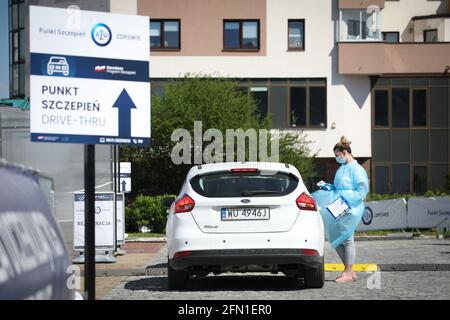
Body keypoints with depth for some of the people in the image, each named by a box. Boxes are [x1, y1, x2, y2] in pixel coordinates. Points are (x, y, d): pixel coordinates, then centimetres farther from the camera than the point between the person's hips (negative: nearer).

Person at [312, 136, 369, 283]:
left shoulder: (356, 169, -11)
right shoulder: (342, 168, 16)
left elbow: (363, 190, -17)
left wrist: (347, 199, -22)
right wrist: (329, 187, 11)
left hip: (349, 209, -9)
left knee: (346, 239, -5)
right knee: (336, 239, 9)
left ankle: (349, 273, 3)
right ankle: (348, 270, 18)